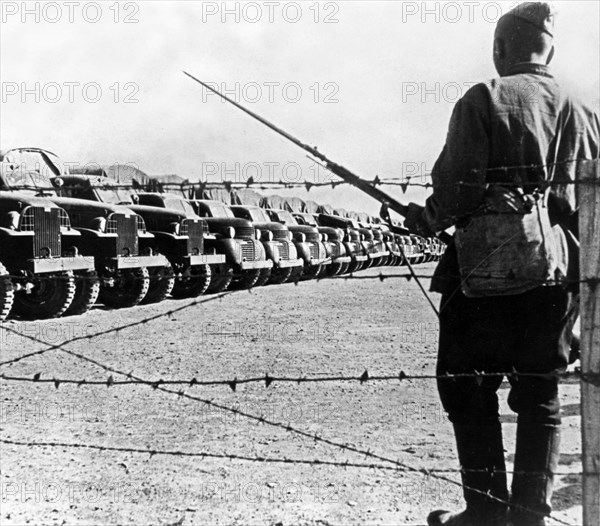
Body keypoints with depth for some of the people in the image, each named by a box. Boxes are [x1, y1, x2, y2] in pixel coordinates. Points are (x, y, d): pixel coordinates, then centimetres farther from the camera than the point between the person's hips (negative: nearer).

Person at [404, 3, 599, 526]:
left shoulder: (484, 99, -3)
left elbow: (457, 188, -11)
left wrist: (428, 219, 8)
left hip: (490, 266, -5)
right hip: (558, 269, 5)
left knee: (468, 386, 6)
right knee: (539, 393, 11)